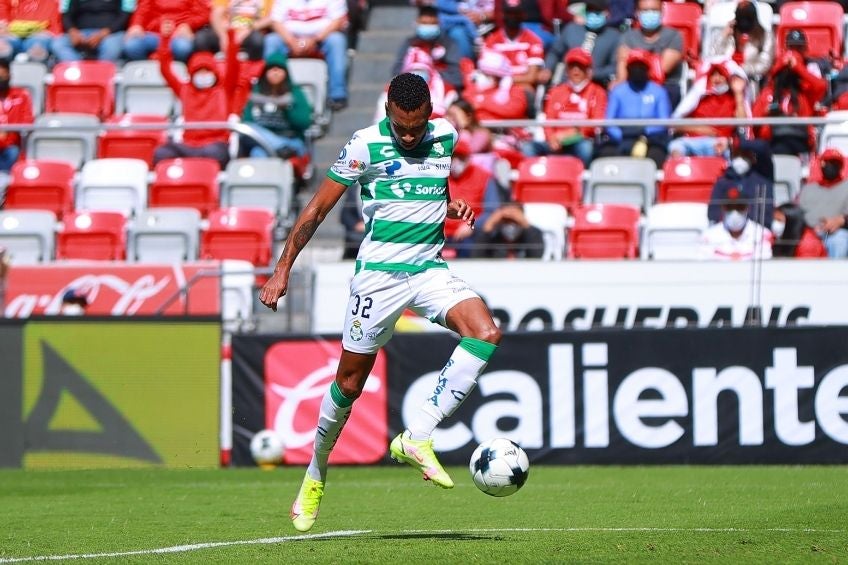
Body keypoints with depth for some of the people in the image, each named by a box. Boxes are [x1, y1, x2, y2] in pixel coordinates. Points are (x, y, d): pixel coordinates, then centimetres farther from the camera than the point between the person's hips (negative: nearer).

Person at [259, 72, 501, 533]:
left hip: (430, 269, 4)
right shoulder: (365, 145, -9)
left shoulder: (446, 137, 5)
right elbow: (317, 209, -3)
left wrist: (453, 206, 3)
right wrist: (282, 269, -7)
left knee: (486, 332, -22)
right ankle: (316, 473, 26)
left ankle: (416, 438, -20)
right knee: (350, 381, 2)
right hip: (378, 273, -4)